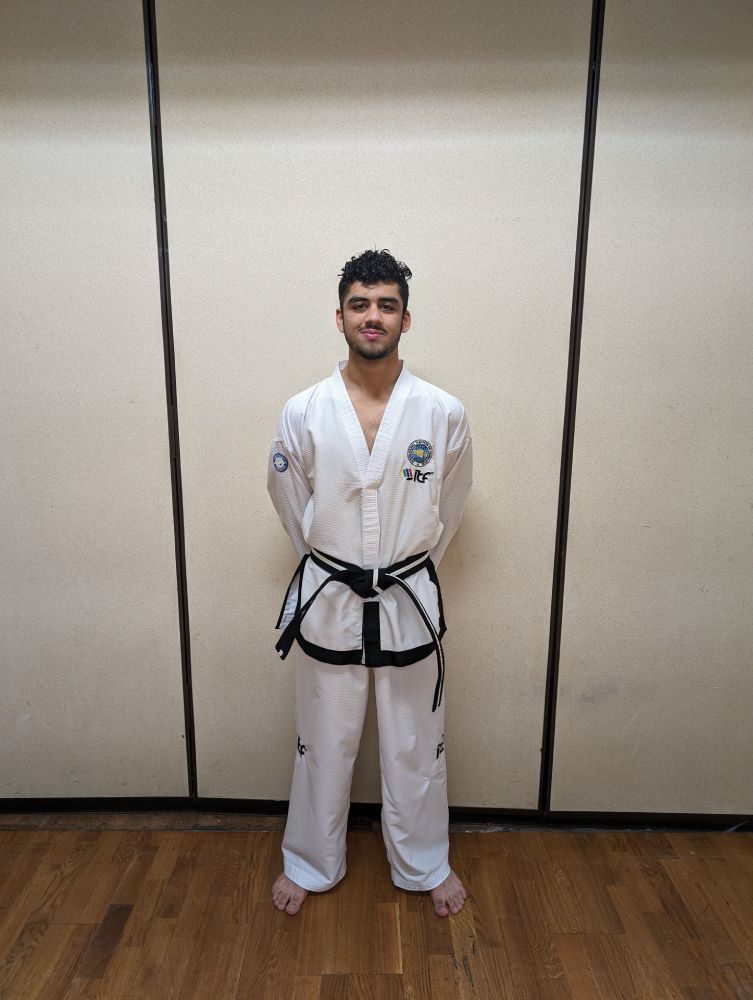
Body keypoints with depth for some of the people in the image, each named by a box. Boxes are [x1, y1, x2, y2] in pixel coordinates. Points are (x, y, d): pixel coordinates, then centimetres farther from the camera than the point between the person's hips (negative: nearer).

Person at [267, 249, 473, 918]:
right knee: (323, 744, 17)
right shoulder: (303, 413, -9)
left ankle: (424, 864, 45)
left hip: (409, 601, 1)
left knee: (416, 745, 18)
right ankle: (311, 863, 45)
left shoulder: (444, 414, -9)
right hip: (327, 600, 0)